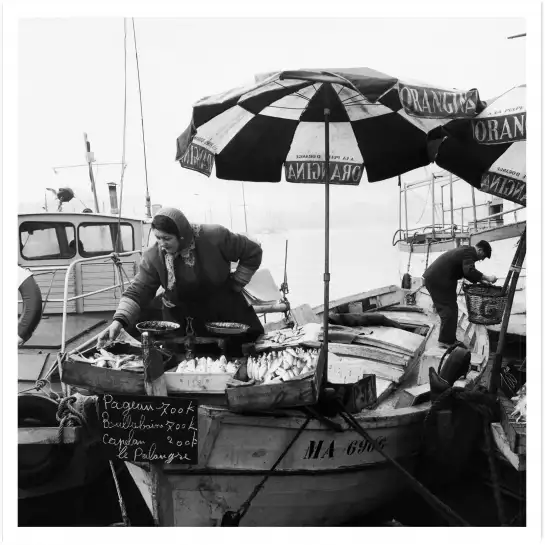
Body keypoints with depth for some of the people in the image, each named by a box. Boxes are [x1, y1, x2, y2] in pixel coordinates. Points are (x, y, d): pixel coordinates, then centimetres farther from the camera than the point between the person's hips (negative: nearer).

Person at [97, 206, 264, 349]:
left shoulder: (215, 237, -22)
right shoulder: (153, 257, -15)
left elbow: (253, 253, -10)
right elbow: (137, 292, -14)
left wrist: (235, 284, -10)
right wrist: (119, 321, -29)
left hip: (225, 312, -1)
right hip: (181, 321, 1)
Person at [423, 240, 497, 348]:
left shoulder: (465, 250, 19)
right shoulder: (469, 253, -13)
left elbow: (467, 272, 27)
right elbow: (469, 271, -30)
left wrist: (481, 280, 18)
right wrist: (487, 278, -26)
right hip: (438, 281, -11)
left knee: (449, 309, 15)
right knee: (449, 310, -7)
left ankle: (449, 339, 20)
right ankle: (446, 341, -3)